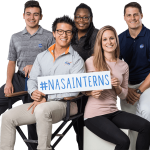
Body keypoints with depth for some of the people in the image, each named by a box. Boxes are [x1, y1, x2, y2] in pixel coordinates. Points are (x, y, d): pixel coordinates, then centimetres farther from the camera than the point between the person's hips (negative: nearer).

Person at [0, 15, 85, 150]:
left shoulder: (76, 60, -1)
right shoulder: (42, 56, 16)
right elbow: (32, 79, 15)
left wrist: (46, 98, -17)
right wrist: (34, 93, -10)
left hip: (63, 104, -5)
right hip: (40, 103, 5)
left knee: (42, 110, -37)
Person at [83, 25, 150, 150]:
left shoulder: (123, 66, 9)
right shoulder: (91, 62, -3)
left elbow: (124, 95, 14)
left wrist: (117, 87, -8)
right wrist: (91, 92, -16)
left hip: (113, 112, 5)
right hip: (95, 115, -5)